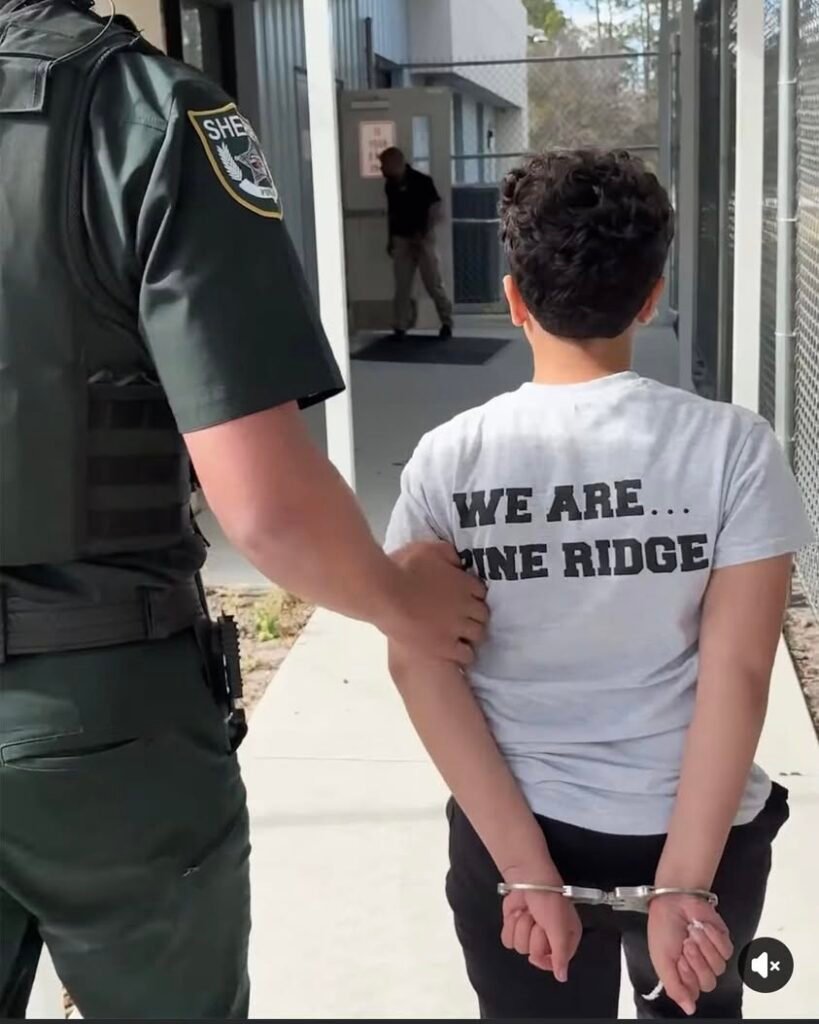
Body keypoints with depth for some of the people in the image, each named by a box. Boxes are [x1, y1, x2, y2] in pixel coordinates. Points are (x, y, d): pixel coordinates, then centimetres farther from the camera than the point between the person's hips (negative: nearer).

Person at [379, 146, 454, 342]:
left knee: (434, 284, 0)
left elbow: (438, 210, -14)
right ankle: (400, 327, 7)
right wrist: (391, 238, 16)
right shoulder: (390, 186, 5)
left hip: (423, 239, -5)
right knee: (402, 286, 2)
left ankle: (447, 323, 15)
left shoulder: (422, 181, -13)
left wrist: (425, 233, -19)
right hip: (401, 240, 5)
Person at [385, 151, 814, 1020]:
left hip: (511, 834, 0)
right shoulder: (733, 447, -10)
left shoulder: (448, 460, -8)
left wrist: (525, 866, -14)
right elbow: (737, 671, -16)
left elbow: (418, 661, -14)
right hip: (697, 832, 1)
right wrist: (683, 881, -14)